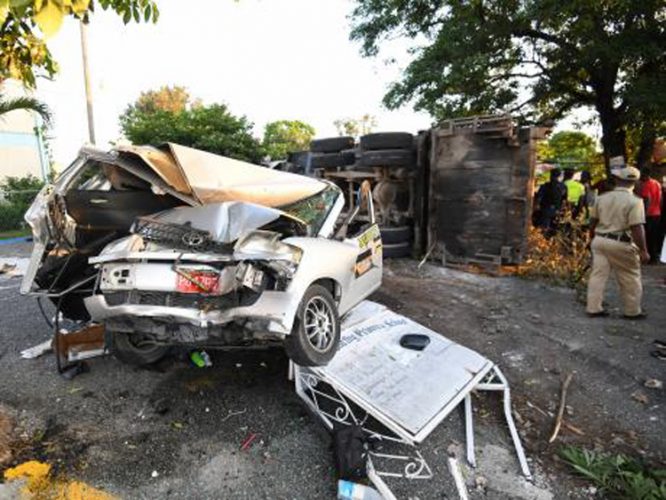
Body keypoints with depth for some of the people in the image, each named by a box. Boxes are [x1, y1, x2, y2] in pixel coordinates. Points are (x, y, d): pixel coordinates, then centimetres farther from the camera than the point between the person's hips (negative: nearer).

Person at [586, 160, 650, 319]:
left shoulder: (602, 198, 3)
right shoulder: (634, 201, -12)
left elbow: (592, 222, 9)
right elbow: (637, 229, -17)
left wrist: (594, 239, 23)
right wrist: (643, 251, -10)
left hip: (600, 240, 4)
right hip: (621, 244, -4)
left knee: (598, 275, 9)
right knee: (630, 279, 12)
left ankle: (594, 308, 14)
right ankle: (632, 311, 24)